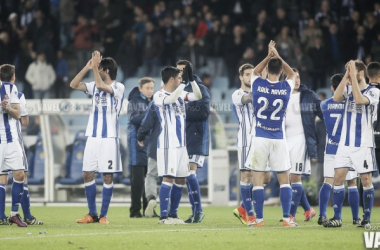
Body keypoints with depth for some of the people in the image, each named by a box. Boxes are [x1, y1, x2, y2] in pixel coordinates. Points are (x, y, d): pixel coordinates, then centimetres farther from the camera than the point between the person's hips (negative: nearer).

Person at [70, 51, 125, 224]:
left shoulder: (118, 87, -6)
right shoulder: (94, 86, 13)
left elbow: (101, 85, -22)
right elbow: (74, 84, 8)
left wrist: (95, 66, -16)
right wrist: (87, 68, 2)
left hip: (109, 138, -6)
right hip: (93, 137, 6)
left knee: (108, 177, -3)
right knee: (87, 174, 3)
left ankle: (103, 215, 3)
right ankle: (92, 214, 11)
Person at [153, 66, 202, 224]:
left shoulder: (181, 94, 15)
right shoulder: (159, 96, -7)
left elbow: (198, 96, 10)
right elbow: (170, 100, -26)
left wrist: (192, 79, -2)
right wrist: (184, 83, -24)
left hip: (181, 144, 8)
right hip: (167, 144, -8)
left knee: (181, 179, 8)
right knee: (168, 178, -11)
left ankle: (173, 214, 16)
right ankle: (163, 216, -9)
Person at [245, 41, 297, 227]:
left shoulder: (258, 84, -5)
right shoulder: (286, 88, -3)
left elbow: (255, 72, 21)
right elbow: (292, 74, 21)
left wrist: (269, 56, 15)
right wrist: (278, 57, 15)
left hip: (260, 139, -1)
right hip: (278, 139, 1)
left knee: (258, 179, 2)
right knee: (284, 179, 7)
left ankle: (259, 219, 0)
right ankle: (286, 218, 2)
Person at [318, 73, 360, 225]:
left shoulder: (325, 105, 2)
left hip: (330, 149, 2)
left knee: (328, 182, -2)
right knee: (352, 184, 7)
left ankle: (322, 215, -16)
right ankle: (355, 218, 12)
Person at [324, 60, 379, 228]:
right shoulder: (348, 89, 8)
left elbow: (359, 99, -25)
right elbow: (336, 98, -12)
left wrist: (353, 76, -21)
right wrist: (346, 76, -13)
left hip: (363, 144, -4)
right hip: (345, 143, 4)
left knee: (366, 180, -1)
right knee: (338, 178, -1)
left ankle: (366, 219, 7)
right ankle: (337, 218, 3)